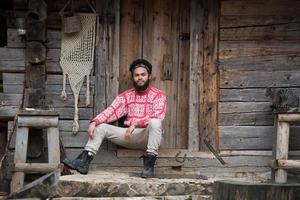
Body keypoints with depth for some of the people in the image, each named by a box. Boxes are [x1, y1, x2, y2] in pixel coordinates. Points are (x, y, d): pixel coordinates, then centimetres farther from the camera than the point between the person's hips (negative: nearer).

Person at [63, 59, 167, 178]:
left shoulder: (159, 95, -1)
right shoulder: (126, 95, 12)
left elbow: (157, 118, -16)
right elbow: (111, 111, -1)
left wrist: (136, 124, -30)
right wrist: (94, 122, -19)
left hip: (148, 136, -4)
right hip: (130, 135, 4)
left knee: (155, 122, -36)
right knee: (100, 127, -10)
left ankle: (149, 164, -35)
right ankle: (84, 161, -22)